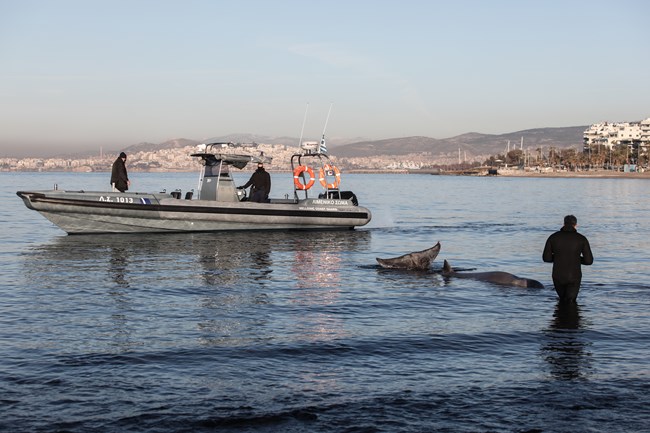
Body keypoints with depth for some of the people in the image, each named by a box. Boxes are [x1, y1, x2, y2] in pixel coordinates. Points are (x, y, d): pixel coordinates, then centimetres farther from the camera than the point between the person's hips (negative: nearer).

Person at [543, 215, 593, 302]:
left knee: (562, 299, 24)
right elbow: (589, 260, -4)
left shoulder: (553, 237, -1)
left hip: (558, 276, 2)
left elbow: (546, 258, -1)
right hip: (574, 277, -2)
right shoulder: (581, 239, -3)